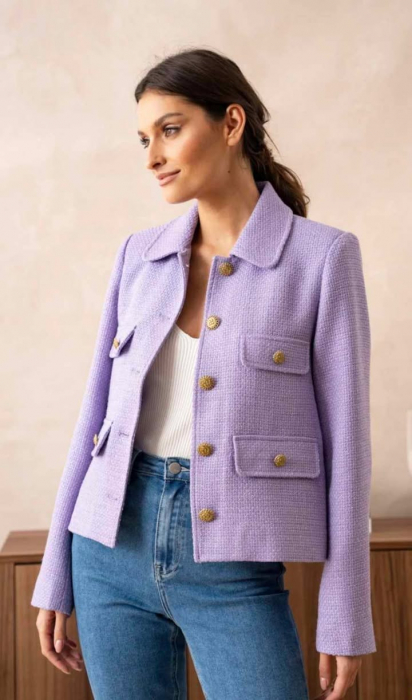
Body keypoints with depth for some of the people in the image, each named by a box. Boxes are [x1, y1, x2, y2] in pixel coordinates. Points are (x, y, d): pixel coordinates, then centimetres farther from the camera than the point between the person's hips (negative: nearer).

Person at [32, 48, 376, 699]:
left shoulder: (322, 254, -5)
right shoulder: (140, 254, 7)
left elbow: (344, 433, -5)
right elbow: (100, 409, 9)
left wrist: (345, 615, -5)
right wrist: (55, 576, 9)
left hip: (234, 568, -3)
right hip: (116, 547, 4)